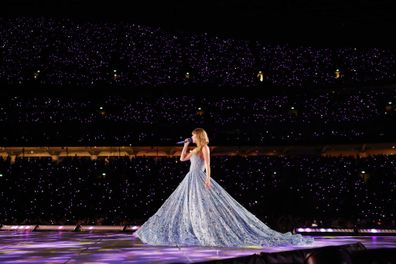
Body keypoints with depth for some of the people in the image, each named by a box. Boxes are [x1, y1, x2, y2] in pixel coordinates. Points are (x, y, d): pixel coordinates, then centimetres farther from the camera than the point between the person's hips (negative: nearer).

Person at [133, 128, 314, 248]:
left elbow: (207, 164, -16)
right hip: (190, 180, 9)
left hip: (199, 180, -9)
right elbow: (182, 159, 25)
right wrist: (185, 145, 18)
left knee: (207, 205, -13)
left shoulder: (204, 147, -5)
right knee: (187, 207, 7)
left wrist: (207, 178, -26)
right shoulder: (195, 150, 21)